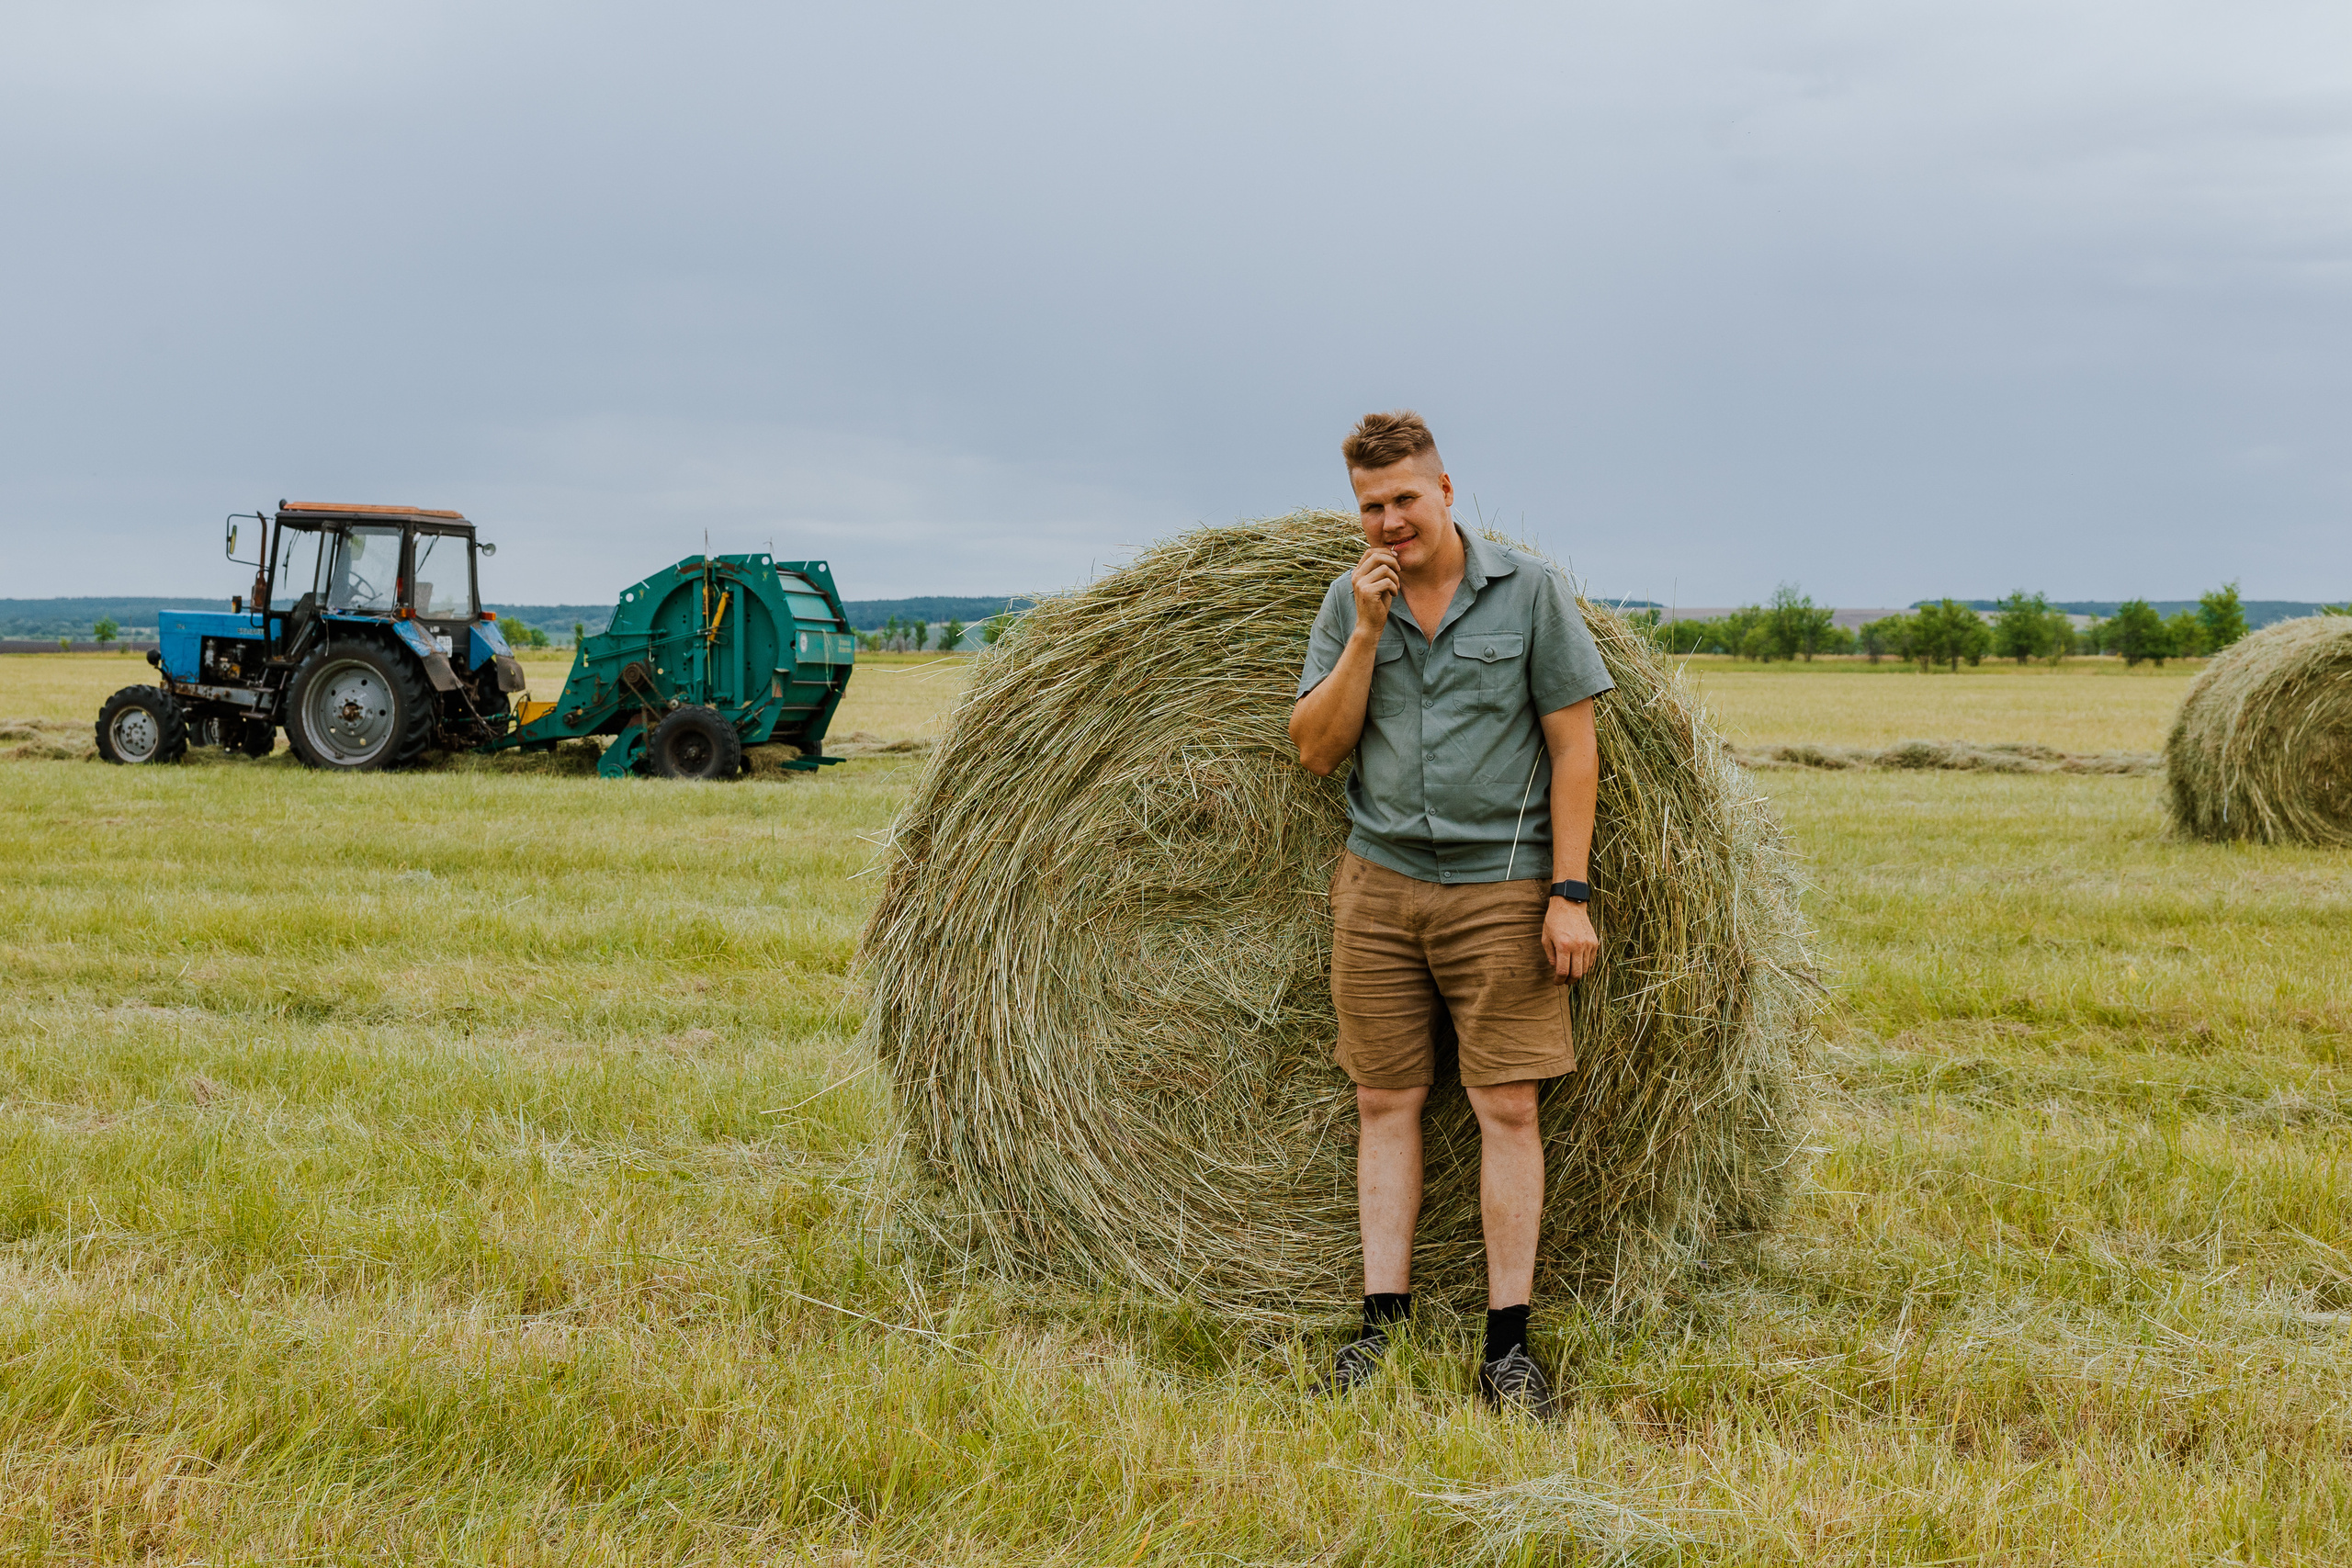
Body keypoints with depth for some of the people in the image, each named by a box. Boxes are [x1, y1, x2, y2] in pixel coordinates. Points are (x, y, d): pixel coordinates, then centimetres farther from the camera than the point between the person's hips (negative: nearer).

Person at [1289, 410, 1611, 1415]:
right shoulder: (1349, 603, 6)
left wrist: (1569, 894, -11)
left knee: (1506, 1107, -3)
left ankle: (1508, 1344, 2)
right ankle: (1383, 1326, 10)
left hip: (1500, 889, -3)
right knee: (1387, 1103, 4)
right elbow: (1316, 751, 0)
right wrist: (1367, 634, -11)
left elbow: (1574, 749, -4)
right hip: (1379, 886, 3)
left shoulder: (1530, 592, -4)